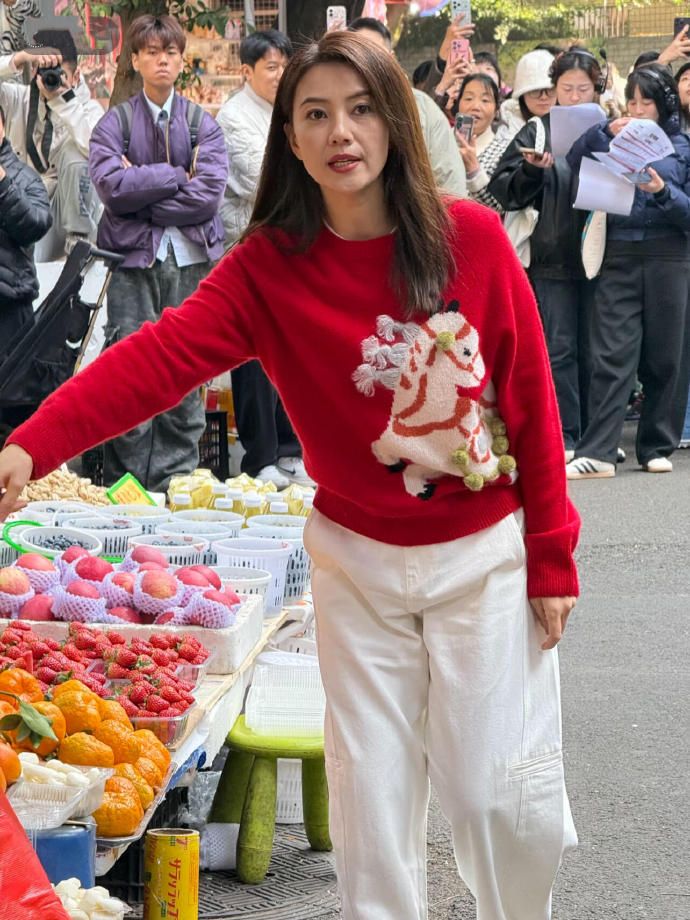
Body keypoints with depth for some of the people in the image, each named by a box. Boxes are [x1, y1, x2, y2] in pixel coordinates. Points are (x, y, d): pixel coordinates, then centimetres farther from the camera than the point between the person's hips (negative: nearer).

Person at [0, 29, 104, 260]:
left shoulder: (89, 109, -5)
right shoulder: (19, 99, 5)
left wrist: (62, 100, -29)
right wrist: (20, 58, -22)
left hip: (71, 204, 0)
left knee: (75, 153, -29)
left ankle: (79, 240, -23)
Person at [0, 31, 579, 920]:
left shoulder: (470, 236, -11)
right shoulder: (268, 266, -10)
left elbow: (530, 398, -6)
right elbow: (161, 356, -25)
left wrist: (552, 556, -4)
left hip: (484, 554, -1)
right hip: (358, 557, 1)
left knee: (496, 792, 1)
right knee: (371, 795, 6)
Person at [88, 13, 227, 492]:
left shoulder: (204, 125, 8)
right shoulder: (115, 124, 6)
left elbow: (209, 195, -7)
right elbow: (111, 185, -11)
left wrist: (140, 191, -8)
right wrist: (177, 176, -9)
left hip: (192, 260, 1)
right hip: (133, 261, -1)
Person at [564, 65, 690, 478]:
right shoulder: (617, 142, 12)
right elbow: (574, 164, 0)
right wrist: (604, 132, -11)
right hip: (620, 257, 1)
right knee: (612, 355, -6)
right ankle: (598, 453, -11)